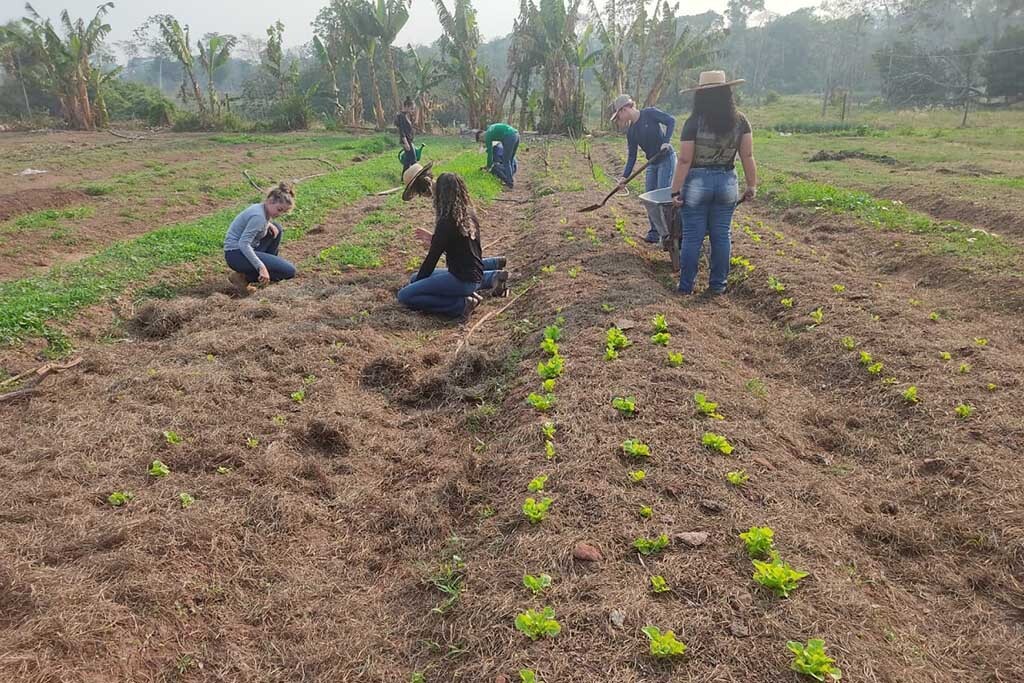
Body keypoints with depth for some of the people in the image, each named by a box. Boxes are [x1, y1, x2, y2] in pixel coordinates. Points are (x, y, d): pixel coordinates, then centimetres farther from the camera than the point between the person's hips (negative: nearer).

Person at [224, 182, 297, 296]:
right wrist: (261, 267, -31)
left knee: (276, 229, 20)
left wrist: (268, 224, 7)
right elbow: (243, 244, -27)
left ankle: (270, 265, 20)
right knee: (289, 271, -14)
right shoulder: (259, 216, -21)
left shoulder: (261, 208, 7)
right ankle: (244, 277, -8)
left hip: (246, 250, 10)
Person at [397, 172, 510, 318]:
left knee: (404, 296, -12)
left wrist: (416, 282, 2)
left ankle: (462, 304, -16)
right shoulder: (470, 215, 7)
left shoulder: (446, 223, -16)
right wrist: (432, 238, 29)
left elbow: (432, 258, -10)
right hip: (476, 275, 8)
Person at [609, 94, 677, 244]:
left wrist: (666, 141, -28)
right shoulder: (631, 131, 6)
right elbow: (632, 156, 6)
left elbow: (671, 121, -16)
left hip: (666, 159, -7)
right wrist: (625, 176, -2)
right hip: (652, 163, 7)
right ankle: (654, 232, 15)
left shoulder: (649, 113, -12)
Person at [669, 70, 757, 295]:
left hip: (697, 182, -3)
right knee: (721, 235, 11)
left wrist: (675, 190, -7)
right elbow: (748, 156, 0)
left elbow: (684, 160, -12)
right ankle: (718, 284, 18)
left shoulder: (694, 122, -10)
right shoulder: (740, 121, 0)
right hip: (727, 183, 3)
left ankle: (686, 286, 12)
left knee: (693, 236, 4)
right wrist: (752, 186, 8)